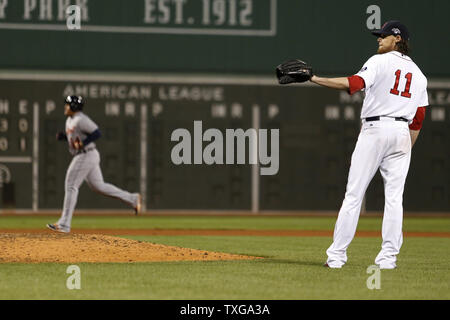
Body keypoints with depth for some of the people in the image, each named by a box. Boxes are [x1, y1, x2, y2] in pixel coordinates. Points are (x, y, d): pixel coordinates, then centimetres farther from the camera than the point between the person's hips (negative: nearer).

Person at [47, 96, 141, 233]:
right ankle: (133, 199, 15)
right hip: (82, 156, 11)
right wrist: (62, 136, 8)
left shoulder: (81, 120, -17)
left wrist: (82, 143, -26)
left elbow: (97, 133, -23)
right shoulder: (70, 120, 15)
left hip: (86, 155, -11)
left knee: (71, 186, -7)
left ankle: (64, 224, -5)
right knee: (98, 186, 12)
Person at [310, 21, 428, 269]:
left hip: (375, 129, -5)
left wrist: (316, 80, -20)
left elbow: (354, 83, -19)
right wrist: (407, 149, 20)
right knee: (394, 196, 5)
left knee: (354, 194, -4)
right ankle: (388, 256, 0)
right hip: (402, 133, 5)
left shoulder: (379, 62, -2)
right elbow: (418, 120, 15)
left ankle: (337, 254, -6)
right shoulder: (418, 74, 17)